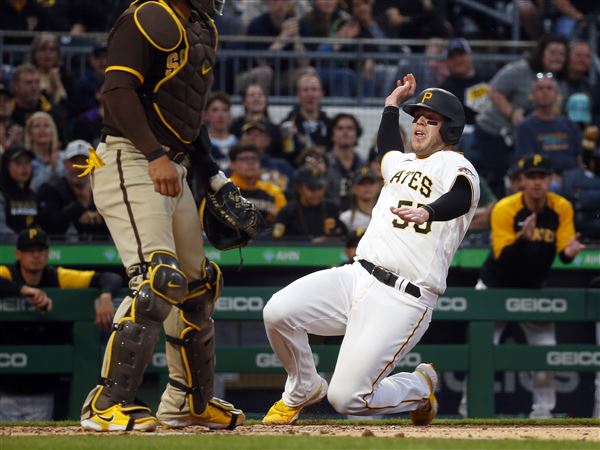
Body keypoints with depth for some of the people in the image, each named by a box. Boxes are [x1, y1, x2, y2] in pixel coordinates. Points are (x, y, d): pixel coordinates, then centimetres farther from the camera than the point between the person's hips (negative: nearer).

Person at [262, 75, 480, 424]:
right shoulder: (403, 163, 24)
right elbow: (388, 148, 52)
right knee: (279, 311, -16)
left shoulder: (454, 165, -3)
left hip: (402, 300, -8)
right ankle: (303, 389, 13)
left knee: (347, 398, -17)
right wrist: (393, 104, 46)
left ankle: (421, 388, 15)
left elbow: (461, 197, -29)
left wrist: (428, 212, -48)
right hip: (357, 275, 8)